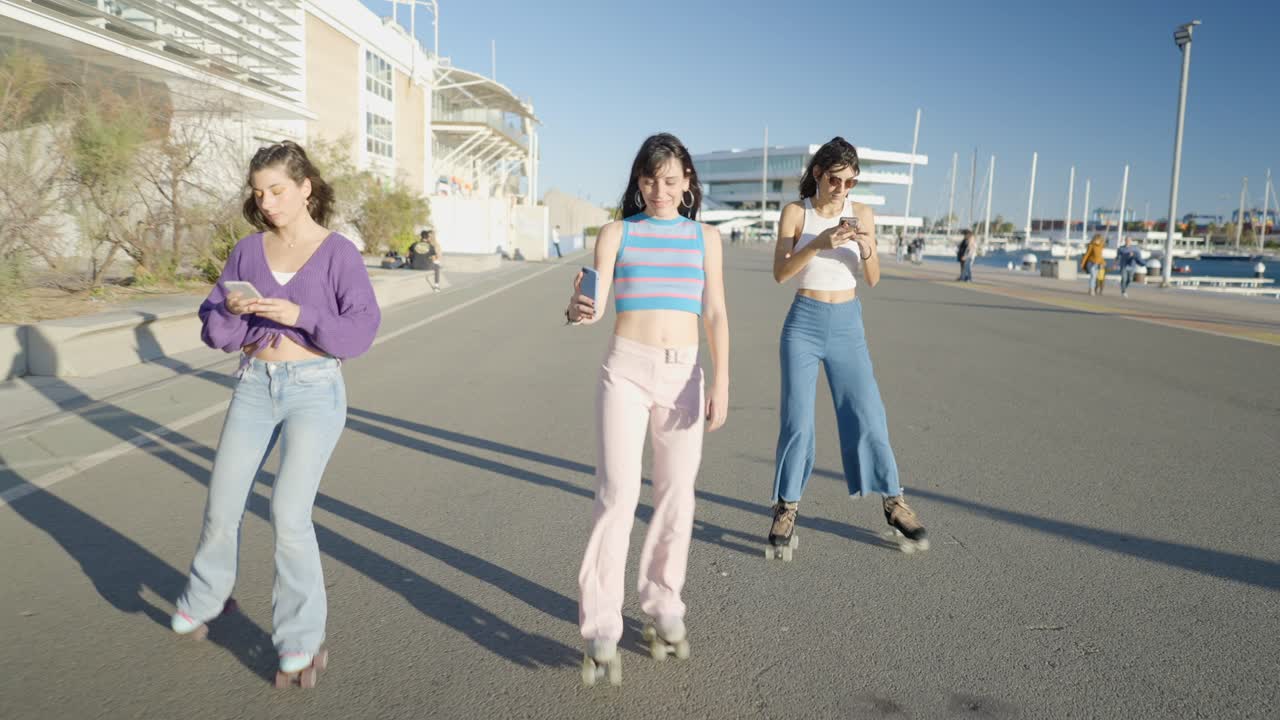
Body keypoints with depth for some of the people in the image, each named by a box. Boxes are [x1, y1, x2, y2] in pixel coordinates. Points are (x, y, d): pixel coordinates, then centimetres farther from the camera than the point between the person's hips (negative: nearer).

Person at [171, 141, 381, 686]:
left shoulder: (339, 253, -5)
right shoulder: (247, 251, 6)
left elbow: (361, 331, -12)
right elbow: (213, 329, 7)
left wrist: (298, 314, -23)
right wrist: (230, 308, -14)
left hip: (314, 390, -4)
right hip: (254, 387, 5)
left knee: (289, 514, -12)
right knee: (222, 507, 11)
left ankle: (301, 641, 3)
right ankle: (204, 599, 40)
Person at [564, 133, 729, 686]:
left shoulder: (705, 237, 9)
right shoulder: (617, 233, 4)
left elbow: (716, 315, 3)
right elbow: (596, 303, -7)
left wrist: (721, 382, -8)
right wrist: (579, 310, -31)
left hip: (683, 375, 2)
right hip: (626, 370, -2)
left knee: (676, 496, 6)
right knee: (618, 494, -10)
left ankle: (663, 607, 25)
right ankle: (601, 631, -3)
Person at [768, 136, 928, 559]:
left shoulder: (862, 215, 3)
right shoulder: (795, 212, -3)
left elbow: (872, 280, -2)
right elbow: (780, 273, -12)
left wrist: (865, 248, -22)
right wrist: (819, 244, -26)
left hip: (848, 326, 2)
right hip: (804, 324, -2)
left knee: (868, 417, 2)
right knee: (797, 421, -4)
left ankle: (894, 503, 19)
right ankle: (786, 509, 10)